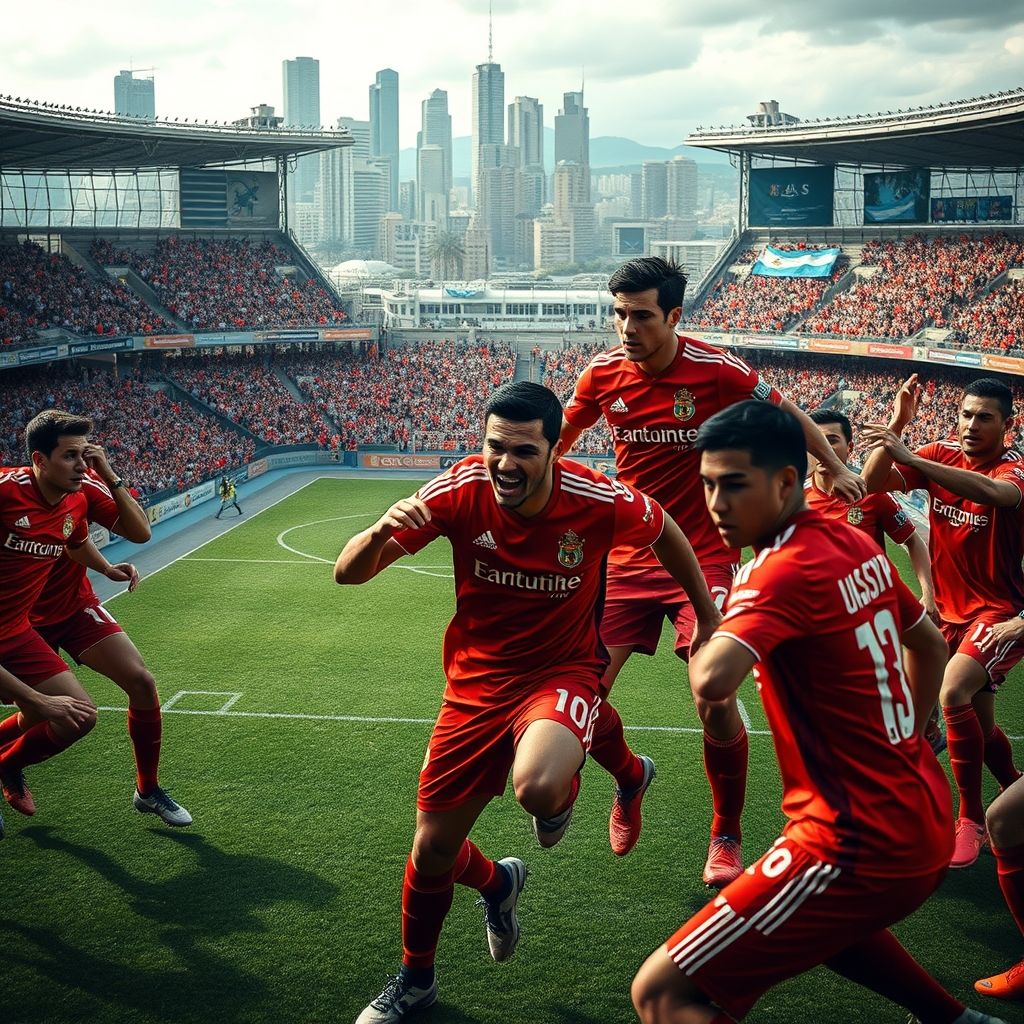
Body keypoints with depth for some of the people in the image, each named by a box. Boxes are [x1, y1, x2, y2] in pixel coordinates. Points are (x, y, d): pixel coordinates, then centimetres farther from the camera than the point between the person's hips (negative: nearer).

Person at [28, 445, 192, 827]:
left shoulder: (85, 487, -13)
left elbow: (140, 533, -21)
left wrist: (109, 476, -29)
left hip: (77, 608, 3)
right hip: (25, 620, -3)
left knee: (141, 682, -11)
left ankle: (148, 791, 7)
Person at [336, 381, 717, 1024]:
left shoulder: (599, 500, -21)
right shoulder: (461, 490, -17)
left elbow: (665, 531, 3)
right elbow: (348, 574, -16)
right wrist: (381, 533, -38)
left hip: (563, 673, -2)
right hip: (477, 679, 3)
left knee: (537, 790, -35)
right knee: (432, 851, 8)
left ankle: (563, 789, 7)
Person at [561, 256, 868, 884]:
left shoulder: (717, 370, -14)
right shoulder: (602, 374, -4)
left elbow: (787, 414, 4)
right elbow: (559, 439, 15)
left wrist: (837, 469, 4)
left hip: (705, 557, -3)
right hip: (628, 556, 3)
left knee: (716, 701, -11)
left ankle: (727, 834, 17)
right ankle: (630, 777, 32)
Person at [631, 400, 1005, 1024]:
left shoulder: (785, 570, -19)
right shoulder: (860, 547, 6)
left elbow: (713, 681, -34)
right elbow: (930, 644, 21)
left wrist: (703, 642, -12)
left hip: (864, 847, -9)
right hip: (925, 821, 9)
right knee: (826, 918, 40)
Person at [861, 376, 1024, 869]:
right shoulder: (941, 454, -2)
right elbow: (872, 484, -10)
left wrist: (909, 457, -48)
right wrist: (896, 426, -23)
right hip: (951, 610, 6)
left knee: (953, 692, -27)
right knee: (979, 724, 15)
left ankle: (970, 818, -12)